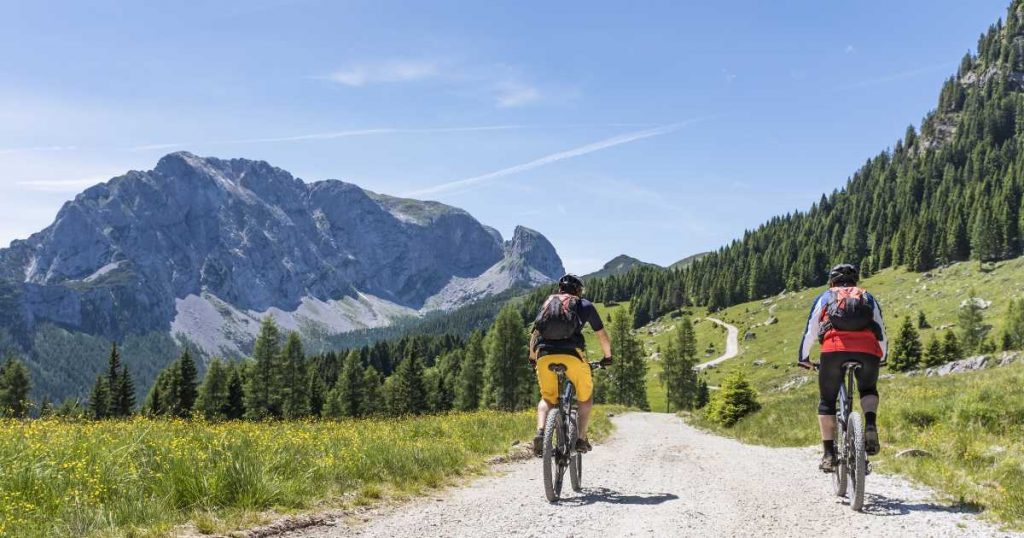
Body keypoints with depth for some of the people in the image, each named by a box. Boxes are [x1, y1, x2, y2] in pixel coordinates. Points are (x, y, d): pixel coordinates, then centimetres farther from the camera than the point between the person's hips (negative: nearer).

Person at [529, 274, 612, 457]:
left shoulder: (548, 303, 26)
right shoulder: (584, 305, 18)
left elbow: (534, 336, 25)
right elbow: (603, 336, 21)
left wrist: (532, 358, 39)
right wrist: (607, 357, 36)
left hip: (544, 355, 2)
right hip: (572, 355, -2)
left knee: (547, 397, 20)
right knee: (586, 394, 21)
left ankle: (540, 432, -5)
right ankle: (581, 438, 11)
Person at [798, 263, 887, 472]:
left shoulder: (825, 297, 27)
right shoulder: (868, 298, 30)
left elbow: (810, 331, 24)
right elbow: (881, 332, 30)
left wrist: (803, 357, 36)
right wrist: (882, 359, 45)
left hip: (834, 349, -1)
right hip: (868, 351, 1)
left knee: (827, 402, 14)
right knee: (868, 389, 28)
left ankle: (829, 454, 4)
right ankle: (870, 426, 0)